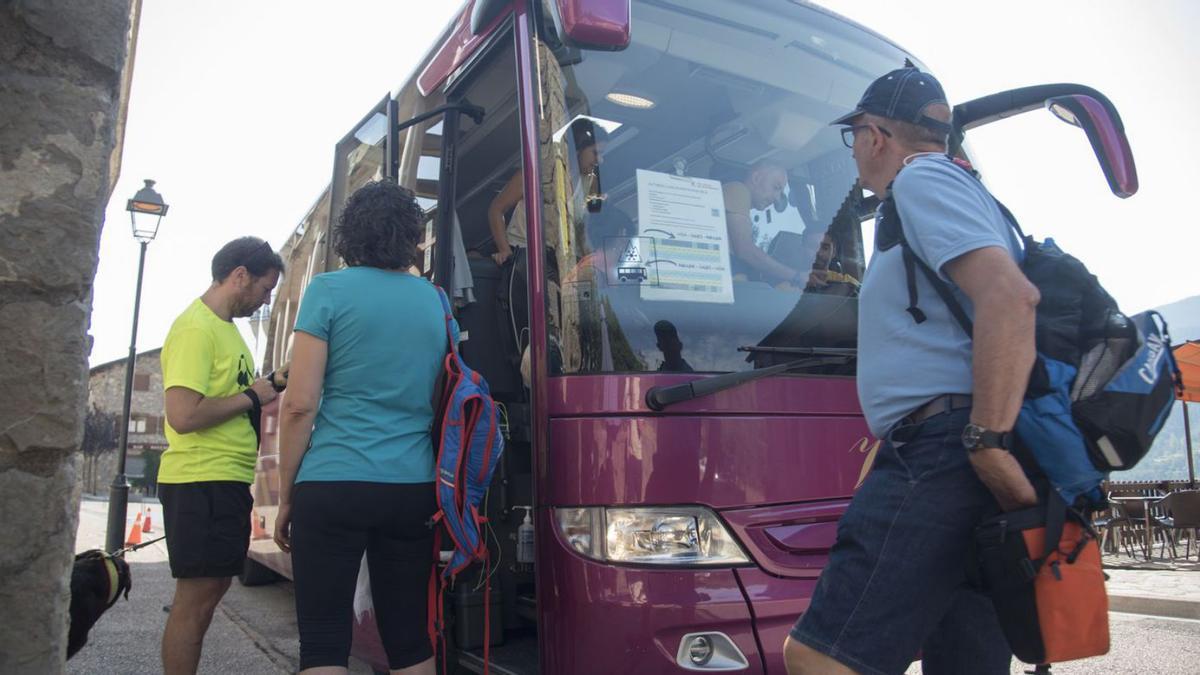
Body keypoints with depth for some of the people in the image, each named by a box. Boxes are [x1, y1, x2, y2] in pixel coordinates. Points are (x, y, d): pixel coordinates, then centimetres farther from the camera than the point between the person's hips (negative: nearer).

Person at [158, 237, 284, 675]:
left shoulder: (226, 326, 16)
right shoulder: (196, 327, -15)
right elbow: (184, 415, -24)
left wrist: (270, 384, 8)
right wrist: (252, 396, -14)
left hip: (227, 480, 10)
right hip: (201, 480, -10)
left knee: (212, 589, 17)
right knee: (196, 597, -2)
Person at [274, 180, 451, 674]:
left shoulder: (329, 290, -2)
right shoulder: (436, 301, 11)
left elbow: (300, 404, -7)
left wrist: (286, 494, 3)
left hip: (333, 485, -4)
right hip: (413, 487, 4)